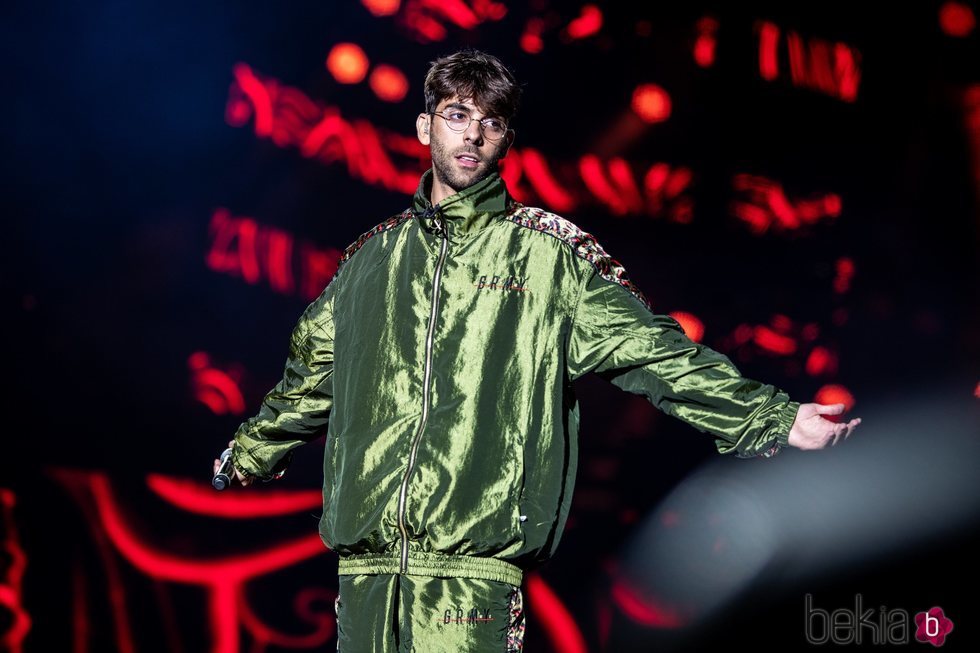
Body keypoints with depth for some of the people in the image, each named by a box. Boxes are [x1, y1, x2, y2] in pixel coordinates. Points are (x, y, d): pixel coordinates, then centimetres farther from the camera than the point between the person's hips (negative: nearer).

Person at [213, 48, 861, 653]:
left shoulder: (551, 252, 5)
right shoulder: (372, 256, 16)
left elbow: (651, 350, 0)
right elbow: (312, 376, 30)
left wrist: (775, 418, -9)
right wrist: (245, 459, 40)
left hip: (474, 567, -3)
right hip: (364, 560, 4)